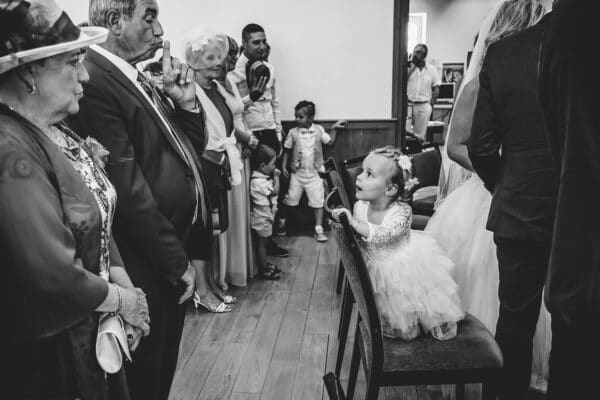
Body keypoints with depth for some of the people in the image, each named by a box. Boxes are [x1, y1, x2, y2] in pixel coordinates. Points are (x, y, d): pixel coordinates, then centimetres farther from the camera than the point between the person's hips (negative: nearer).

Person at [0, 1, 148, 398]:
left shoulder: (54, 130, 4)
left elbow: (98, 218, 7)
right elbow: (50, 275, -31)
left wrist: (121, 278, -7)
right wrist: (121, 298, -15)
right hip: (46, 355, -8)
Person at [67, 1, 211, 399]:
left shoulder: (137, 77, 8)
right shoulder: (94, 81, -21)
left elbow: (182, 149, 15)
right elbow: (128, 188, -24)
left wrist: (186, 102, -3)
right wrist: (178, 262, -17)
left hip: (174, 252, 9)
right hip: (148, 266, -9)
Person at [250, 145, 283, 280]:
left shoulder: (262, 177, 5)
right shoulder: (258, 181, -27)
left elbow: (272, 193, 15)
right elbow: (275, 191, -24)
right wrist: (276, 176, -16)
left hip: (265, 216, 10)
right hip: (261, 219, -10)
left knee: (263, 243, 21)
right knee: (261, 243, 4)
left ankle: (265, 264, 34)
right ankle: (263, 270, 15)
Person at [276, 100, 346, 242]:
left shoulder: (318, 130, -1)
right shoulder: (293, 132, -4)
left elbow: (330, 142, 7)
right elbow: (287, 151, 4)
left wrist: (334, 129, -1)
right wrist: (284, 166, -2)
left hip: (314, 173, 0)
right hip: (297, 173, 0)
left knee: (318, 201, 0)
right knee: (290, 200, 7)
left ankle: (319, 229, 9)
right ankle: (281, 221, 30)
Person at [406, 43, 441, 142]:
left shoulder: (432, 70, 7)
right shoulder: (408, 67, 6)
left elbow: (436, 90, 9)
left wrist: (430, 106, 0)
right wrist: (411, 69, -7)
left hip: (423, 105, 0)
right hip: (408, 104, 0)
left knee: (420, 136, 1)